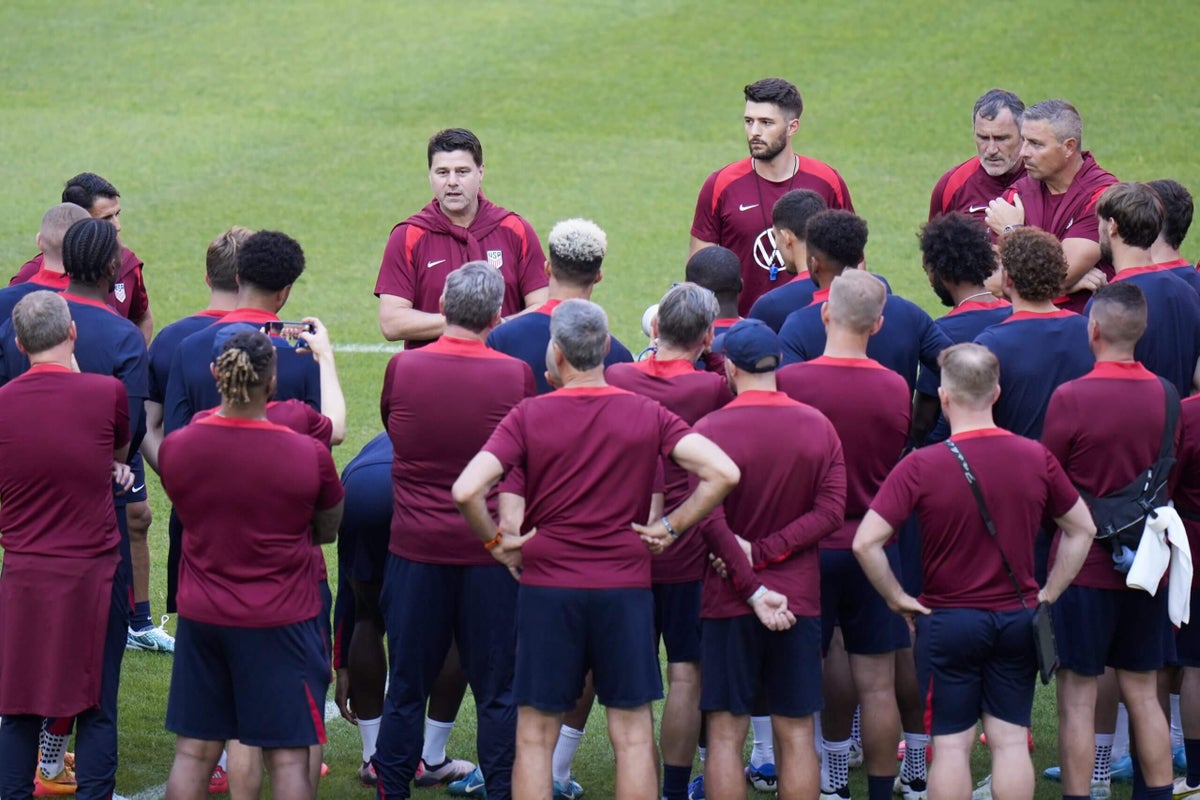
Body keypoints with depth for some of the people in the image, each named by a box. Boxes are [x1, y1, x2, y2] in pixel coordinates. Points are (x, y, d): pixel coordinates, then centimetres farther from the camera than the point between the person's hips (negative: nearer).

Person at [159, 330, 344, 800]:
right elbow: (329, 530, 2)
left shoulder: (176, 447, -8)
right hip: (281, 621, -3)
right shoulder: (309, 456, -15)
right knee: (287, 757, 3)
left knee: (193, 753, 10)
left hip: (201, 617, 3)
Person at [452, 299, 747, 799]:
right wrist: (671, 527, -1)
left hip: (546, 589, -1)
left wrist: (495, 541, -1)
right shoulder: (648, 415, -2)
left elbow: (466, 489, -18)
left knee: (535, 738, 8)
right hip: (626, 588, 1)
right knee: (632, 737, 7)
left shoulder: (528, 416, -7)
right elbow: (723, 472, -12)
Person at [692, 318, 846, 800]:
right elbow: (830, 510, -7)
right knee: (796, 734, 7)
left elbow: (710, 520, -18)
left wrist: (751, 586, -15)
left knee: (725, 733, 3)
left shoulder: (709, 430, -10)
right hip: (799, 598, 3)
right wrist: (764, 553, -11)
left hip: (730, 600, -3)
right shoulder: (817, 426, 1)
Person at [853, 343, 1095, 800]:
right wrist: (1049, 593, 12)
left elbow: (865, 542, -18)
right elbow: (1082, 530, 7)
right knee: (1010, 740, 7)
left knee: (951, 745, 4)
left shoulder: (921, 467, -14)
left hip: (949, 621, -3)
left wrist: (896, 598, -5)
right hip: (1018, 620, 3)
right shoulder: (1036, 458, -4)